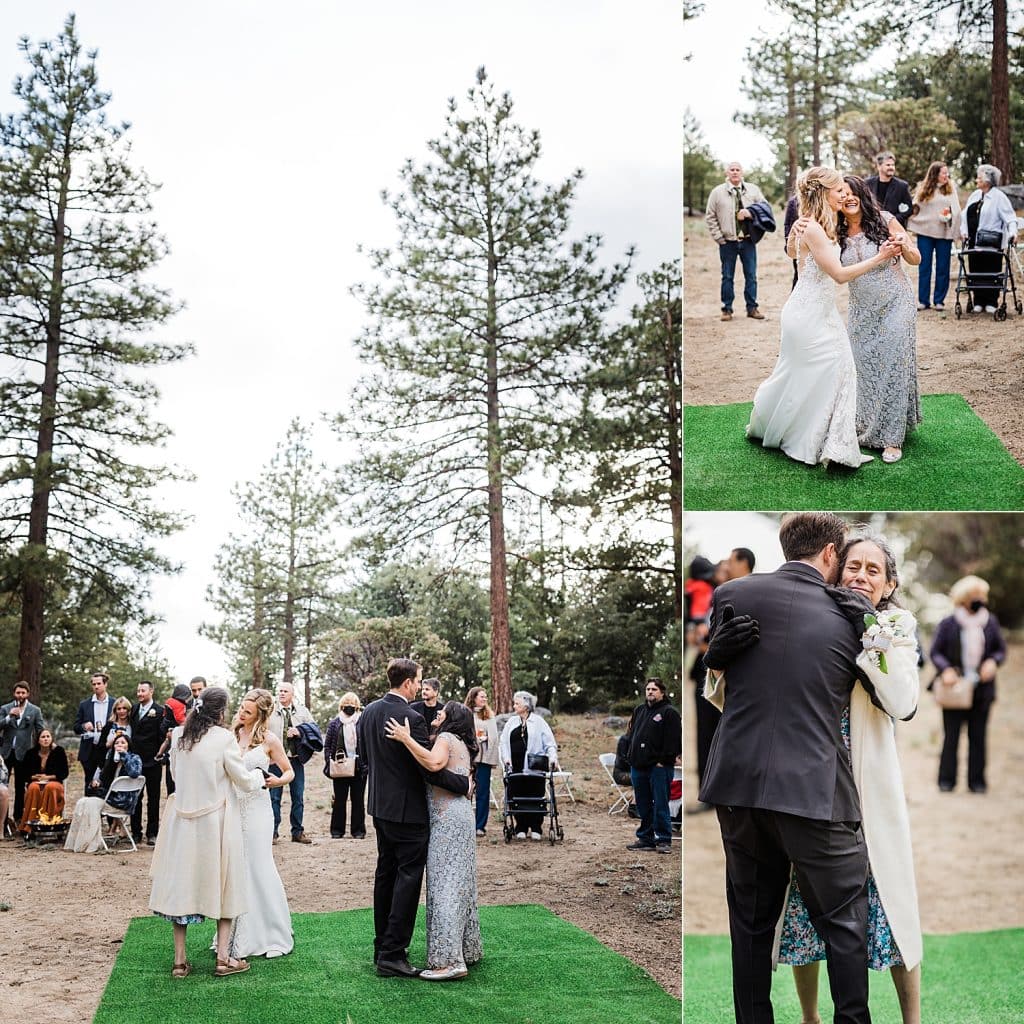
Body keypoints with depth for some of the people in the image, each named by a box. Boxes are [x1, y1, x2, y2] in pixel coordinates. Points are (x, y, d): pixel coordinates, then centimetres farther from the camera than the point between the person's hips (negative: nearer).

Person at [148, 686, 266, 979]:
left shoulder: (178, 735, 0)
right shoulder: (223, 738, -14)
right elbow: (245, 782, -6)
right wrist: (259, 774, 14)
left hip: (183, 820, 4)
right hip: (216, 822, -4)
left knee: (182, 884, 10)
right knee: (222, 884, 9)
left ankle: (180, 960, 14)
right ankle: (223, 957, 10)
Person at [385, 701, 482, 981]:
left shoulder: (446, 738, -8)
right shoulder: (462, 745, 21)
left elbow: (433, 762, -29)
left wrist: (406, 738, -24)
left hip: (447, 820, -10)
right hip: (460, 814, 10)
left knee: (444, 884, -11)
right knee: (461, 884, 15)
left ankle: (449, 960, -15)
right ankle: (468, 950, 22)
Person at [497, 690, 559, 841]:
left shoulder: (538, 722, 1)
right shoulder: (511, 722, 13)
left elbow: (550, 743, 0)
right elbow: (503, 742, 11)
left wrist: (552, 758, -15)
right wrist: (506, 758, -3)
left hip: (534, 770, -3)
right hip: (515, 768, 4)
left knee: (535, 798, 1)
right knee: (517, 798, 4)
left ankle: (536, 828, 12)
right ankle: (521, 828, 15)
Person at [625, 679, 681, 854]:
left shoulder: (669, 713, -4)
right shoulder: (639, 711, 18)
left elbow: (673, 739, -11)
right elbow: (632, 735, 21)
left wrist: (664, 760, -15)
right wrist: (632, 758, 11)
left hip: (659, 767, -7)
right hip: (638, 766, 7)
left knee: (660, 805, -4)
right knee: (643, 805, 11)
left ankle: (663, 840, 1)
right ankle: (645, 838, 19)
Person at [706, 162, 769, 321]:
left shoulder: (753, 190, 7)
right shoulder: (717, 192, 2)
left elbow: (766, 207, 6)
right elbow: (710, 217, 3)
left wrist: (751, 212, -12)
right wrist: (719, 237, -4)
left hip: (748, 240, 2)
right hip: (727, 242, -2)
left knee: (751, 276, 6)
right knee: (727, 277, 4)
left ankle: (752, 308, 14)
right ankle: (727, 309, 12)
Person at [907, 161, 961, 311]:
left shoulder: (951, 188, 6)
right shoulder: (922, 188, 4)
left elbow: (956, 209, 4)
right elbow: (915, 208, 6)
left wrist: (949, 215, -13)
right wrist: (915, 225, -3)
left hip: (944, 233, 1)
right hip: (925, 232, 0)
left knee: (942, 267, 3)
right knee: (924, 267, 3)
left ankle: (939, 300, 10)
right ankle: (923, 300, 9)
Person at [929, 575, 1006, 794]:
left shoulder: (991, 622, 7)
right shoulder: (947, 624, -2)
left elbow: (1001, 649, 13)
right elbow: (935, 652, 0)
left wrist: (993, 661, -8)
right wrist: (946, 669, -17)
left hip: (981, 688, 2)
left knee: (978, 736, 5)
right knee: (951, 735, 1)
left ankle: (977, 780, 13)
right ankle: (947, 780, 9)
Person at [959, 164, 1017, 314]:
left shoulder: (999, 197, -5)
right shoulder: (975, 195, 14)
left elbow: (1010, 217, -9)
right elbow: (965, 215, 19)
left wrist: (1011, 232, -23)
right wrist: (963, 230, 6)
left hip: (991, 243, -6)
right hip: (974, 242, 6)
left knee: (991, 272, 0)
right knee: (975, 271, 6)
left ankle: (991, 302, 7)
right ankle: (978, 301, 13)